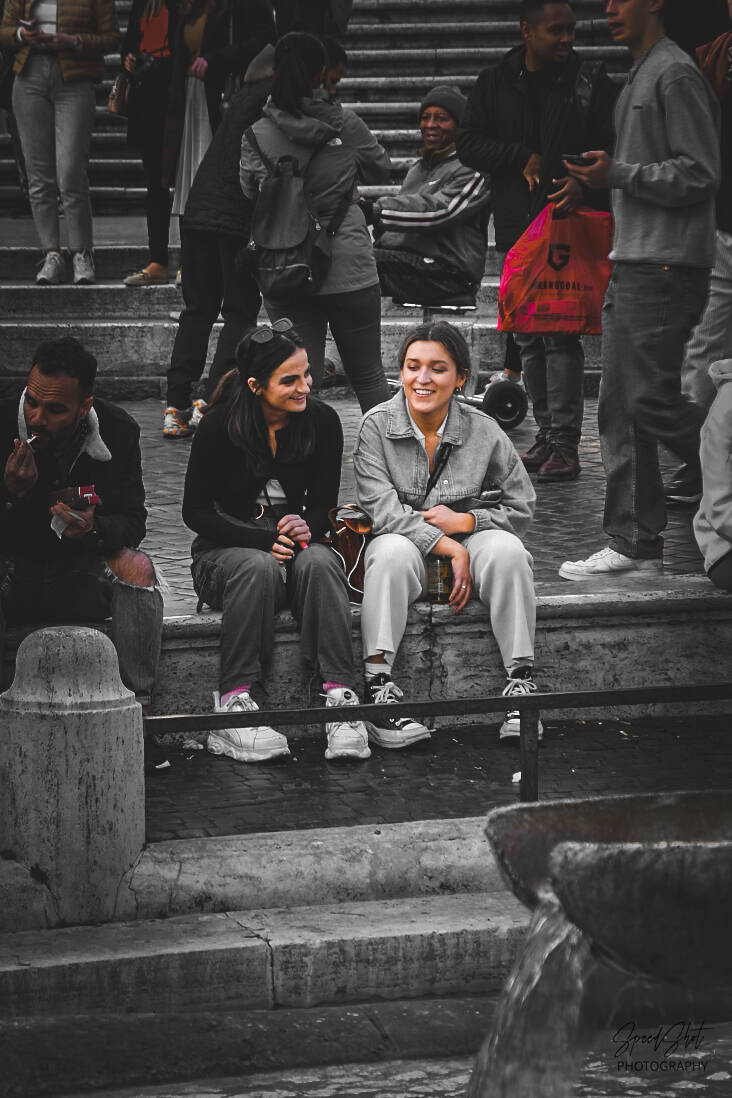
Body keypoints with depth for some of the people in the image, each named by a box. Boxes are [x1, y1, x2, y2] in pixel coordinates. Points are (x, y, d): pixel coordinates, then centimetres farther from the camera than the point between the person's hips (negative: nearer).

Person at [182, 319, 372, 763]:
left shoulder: (322, 421, -3)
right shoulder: (221, 424, -11)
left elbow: (324, 506, 5)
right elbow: (196, 511, -8)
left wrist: (305, 529, -19)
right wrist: (263, 540, -20)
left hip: (294, 542, 3)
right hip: (225, 551, -2)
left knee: (319, 563, -32)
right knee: (259, 567, -36)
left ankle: (340, 698, -42)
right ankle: (234, 701, -39)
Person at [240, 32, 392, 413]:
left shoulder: (257, 137, -5)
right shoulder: (346, 124, -6)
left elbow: (249, 192, 9)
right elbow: (379, 170, 9)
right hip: (349, 269, -1)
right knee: (368, 378, 11)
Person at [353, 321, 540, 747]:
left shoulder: (483, 431, -3)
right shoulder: (377, 426, -8)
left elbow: (521, 508, 4)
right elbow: (383, 510, -16)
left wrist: (463, 521, -13)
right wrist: (453, 551, -22)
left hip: (465, 538, 2)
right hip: (405, 543, -2)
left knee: (506, 548, -30)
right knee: (392, 552, -36)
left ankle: (522, 680, -25)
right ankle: (379, 686, -37)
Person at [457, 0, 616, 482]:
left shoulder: (592, 81, 1)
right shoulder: (497, 84, 8)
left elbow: (612, 148, -1)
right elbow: (468, 144, 5)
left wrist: (584, 184, -20)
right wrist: (522, 157, -9)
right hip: (516, 226, 4)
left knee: (561, 333, -12)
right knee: (529, 337, 10)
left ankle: (565, 444, -12)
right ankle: (546, 435, 19)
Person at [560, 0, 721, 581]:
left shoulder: (676, 75, -10)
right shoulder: (638, 78, 20)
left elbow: (699, 175, -16)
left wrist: (618, 174, -17)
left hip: (665, 266, -10)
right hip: (630, 265, 10)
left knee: (651, 400, -12)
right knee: (620, 408, 7)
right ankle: (635, 544, 8)